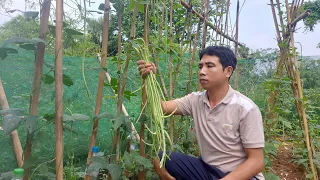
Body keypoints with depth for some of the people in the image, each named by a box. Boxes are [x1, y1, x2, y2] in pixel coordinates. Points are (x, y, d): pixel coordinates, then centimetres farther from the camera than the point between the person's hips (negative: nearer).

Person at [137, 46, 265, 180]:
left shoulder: (246, 109, -18)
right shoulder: (195, 100, -3)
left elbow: (256, 161, -16)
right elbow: (162, 107, -14)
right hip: (207, 169, 6)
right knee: (161, 160, -8)